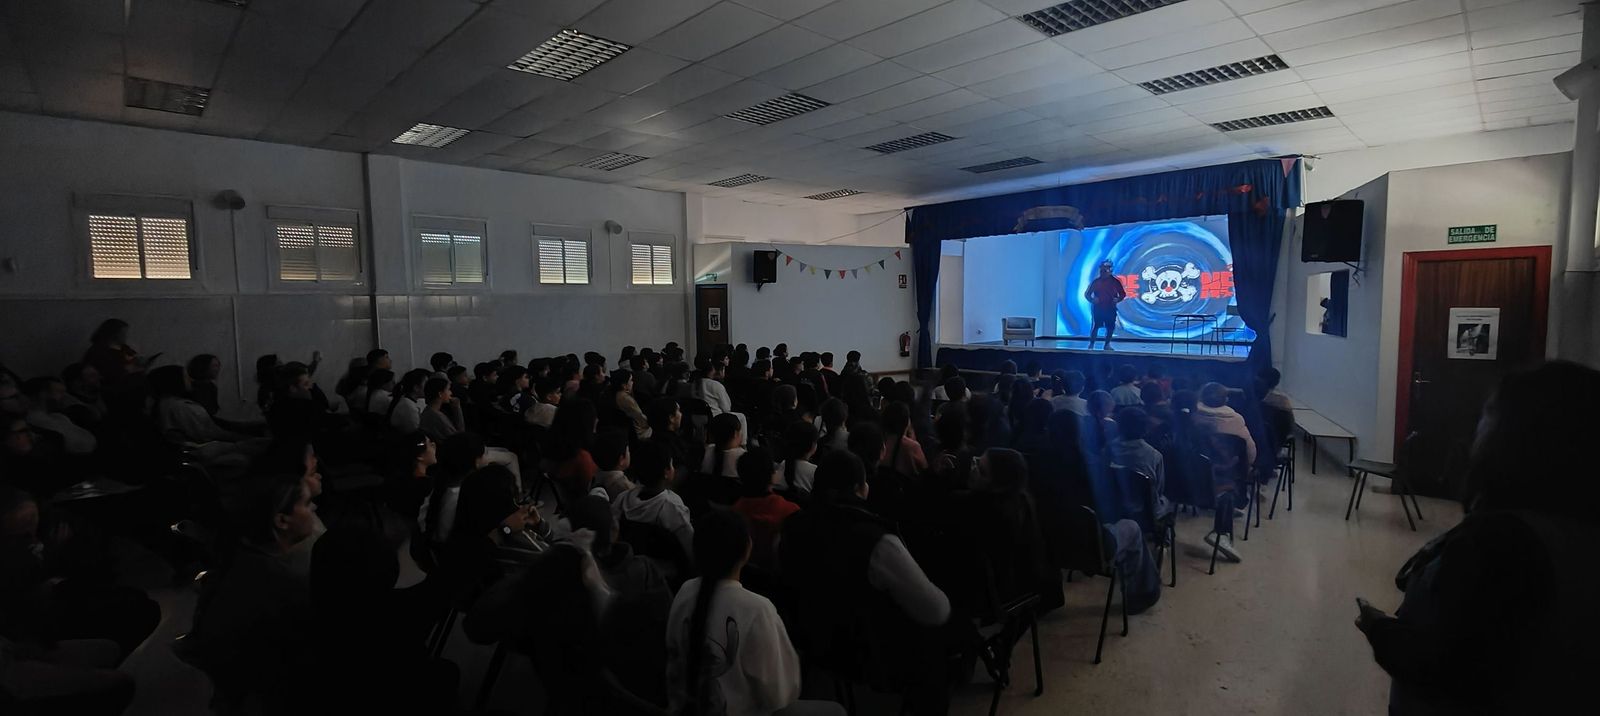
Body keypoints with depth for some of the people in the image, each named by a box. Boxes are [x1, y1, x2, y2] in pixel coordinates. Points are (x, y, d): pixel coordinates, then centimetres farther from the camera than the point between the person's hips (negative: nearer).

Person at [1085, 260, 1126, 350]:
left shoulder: (1115, 281, 4)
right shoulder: (1096, 281, 0)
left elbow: (1123, 294, 11)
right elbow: (1087, 294, 6)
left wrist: (1117, 299, -9)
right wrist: (1092, 300, -12)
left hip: (1110, 309, 2)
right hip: (1098, 308, -2)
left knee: (1111, 327, 3)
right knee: (1095, 326, -5)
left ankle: (1107, 344, 17)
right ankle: (1091, 344, 4)